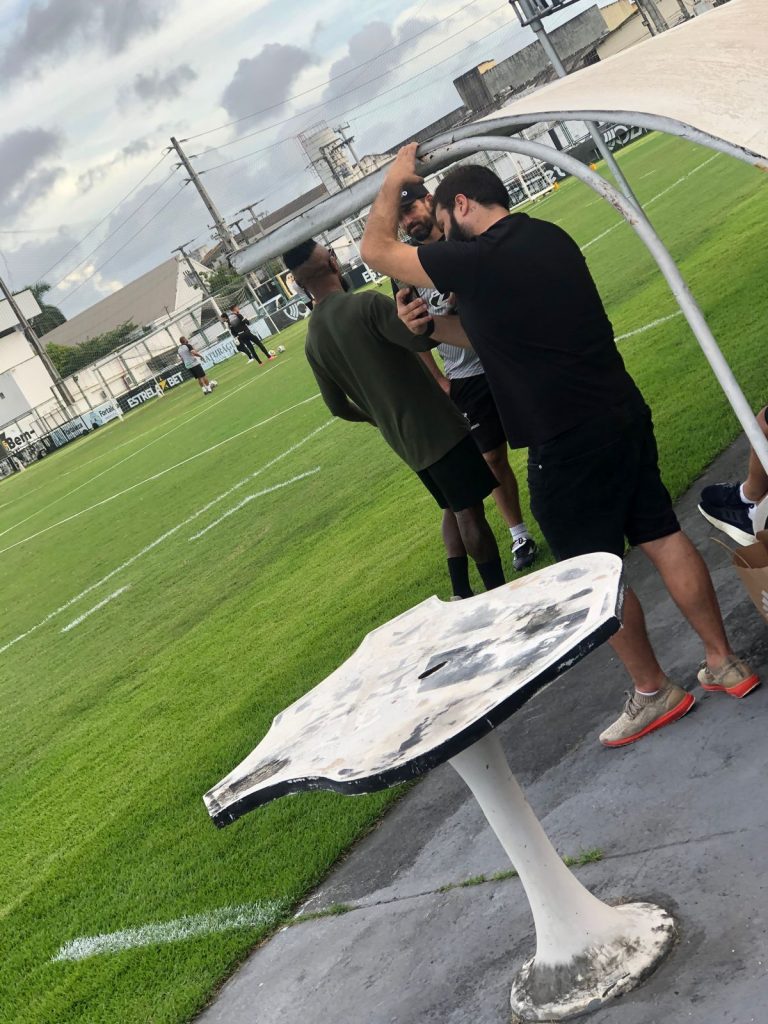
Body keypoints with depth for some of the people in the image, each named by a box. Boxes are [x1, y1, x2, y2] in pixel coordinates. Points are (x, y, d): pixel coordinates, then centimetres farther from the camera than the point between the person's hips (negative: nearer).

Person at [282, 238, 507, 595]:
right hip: (437, 427, -7)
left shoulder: (312, 341, 6)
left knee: (458, 510, 20)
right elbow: (424, 338, -25)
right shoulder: (366, 304, -16)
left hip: (402, 441, 7)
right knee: (470, 511, 0)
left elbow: (338, 406, 13)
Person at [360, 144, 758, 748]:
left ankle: (653, 692, 19)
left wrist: (394, 180, 13)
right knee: (662, 536, 14)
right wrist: (434, 324, 17)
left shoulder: (475, 261, -15)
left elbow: (376, 248, -2)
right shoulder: (551, 238, 10)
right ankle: (725, 663, 24)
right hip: (624, 413, 8)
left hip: (567, 444, -8)